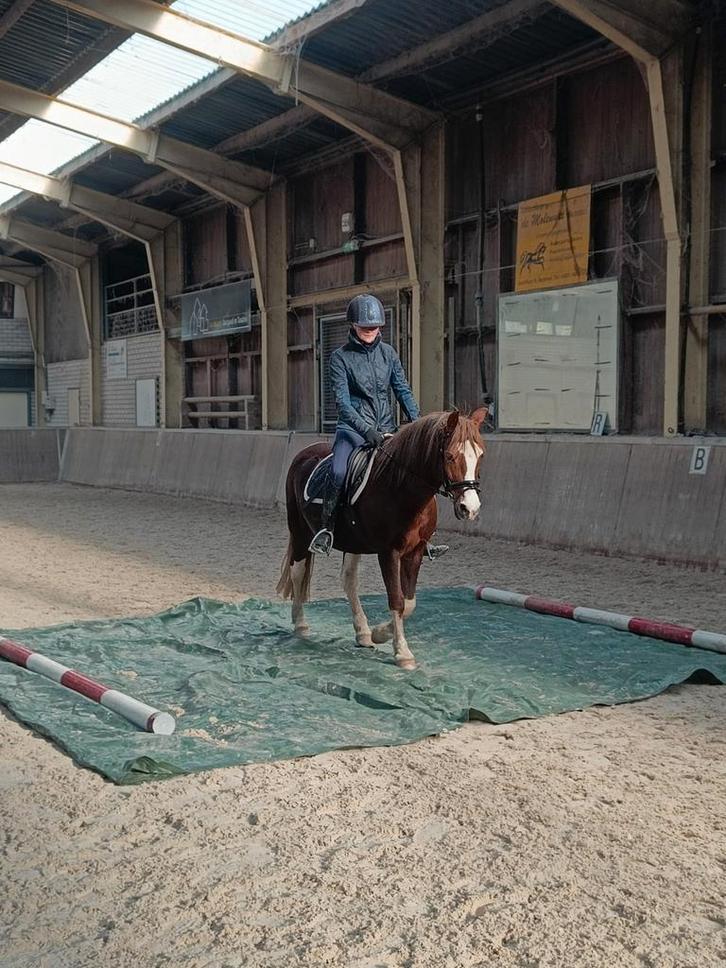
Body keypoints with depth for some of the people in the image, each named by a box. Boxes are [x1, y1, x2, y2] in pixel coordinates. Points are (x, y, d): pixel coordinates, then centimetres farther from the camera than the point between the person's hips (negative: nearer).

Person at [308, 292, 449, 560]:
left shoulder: (388, 352, 8)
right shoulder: (341, 357, -5)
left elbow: (403, 390, 9)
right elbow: (342, 401, -13)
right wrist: (366, 429, -25)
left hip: (386, 428, 5)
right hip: (353, 428, -4)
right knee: (339, 472, -30)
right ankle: (325, 529, -16)